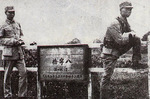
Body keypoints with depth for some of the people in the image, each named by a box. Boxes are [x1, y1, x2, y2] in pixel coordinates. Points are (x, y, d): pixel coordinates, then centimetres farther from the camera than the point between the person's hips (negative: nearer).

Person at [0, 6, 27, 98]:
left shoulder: (18, 24, 16)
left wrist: (21, 41, 1)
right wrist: (13, 41, -15)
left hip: (19, 52, 5)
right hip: (9, 52, -4)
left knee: (23, 72, -3)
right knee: (8, 75, 2)